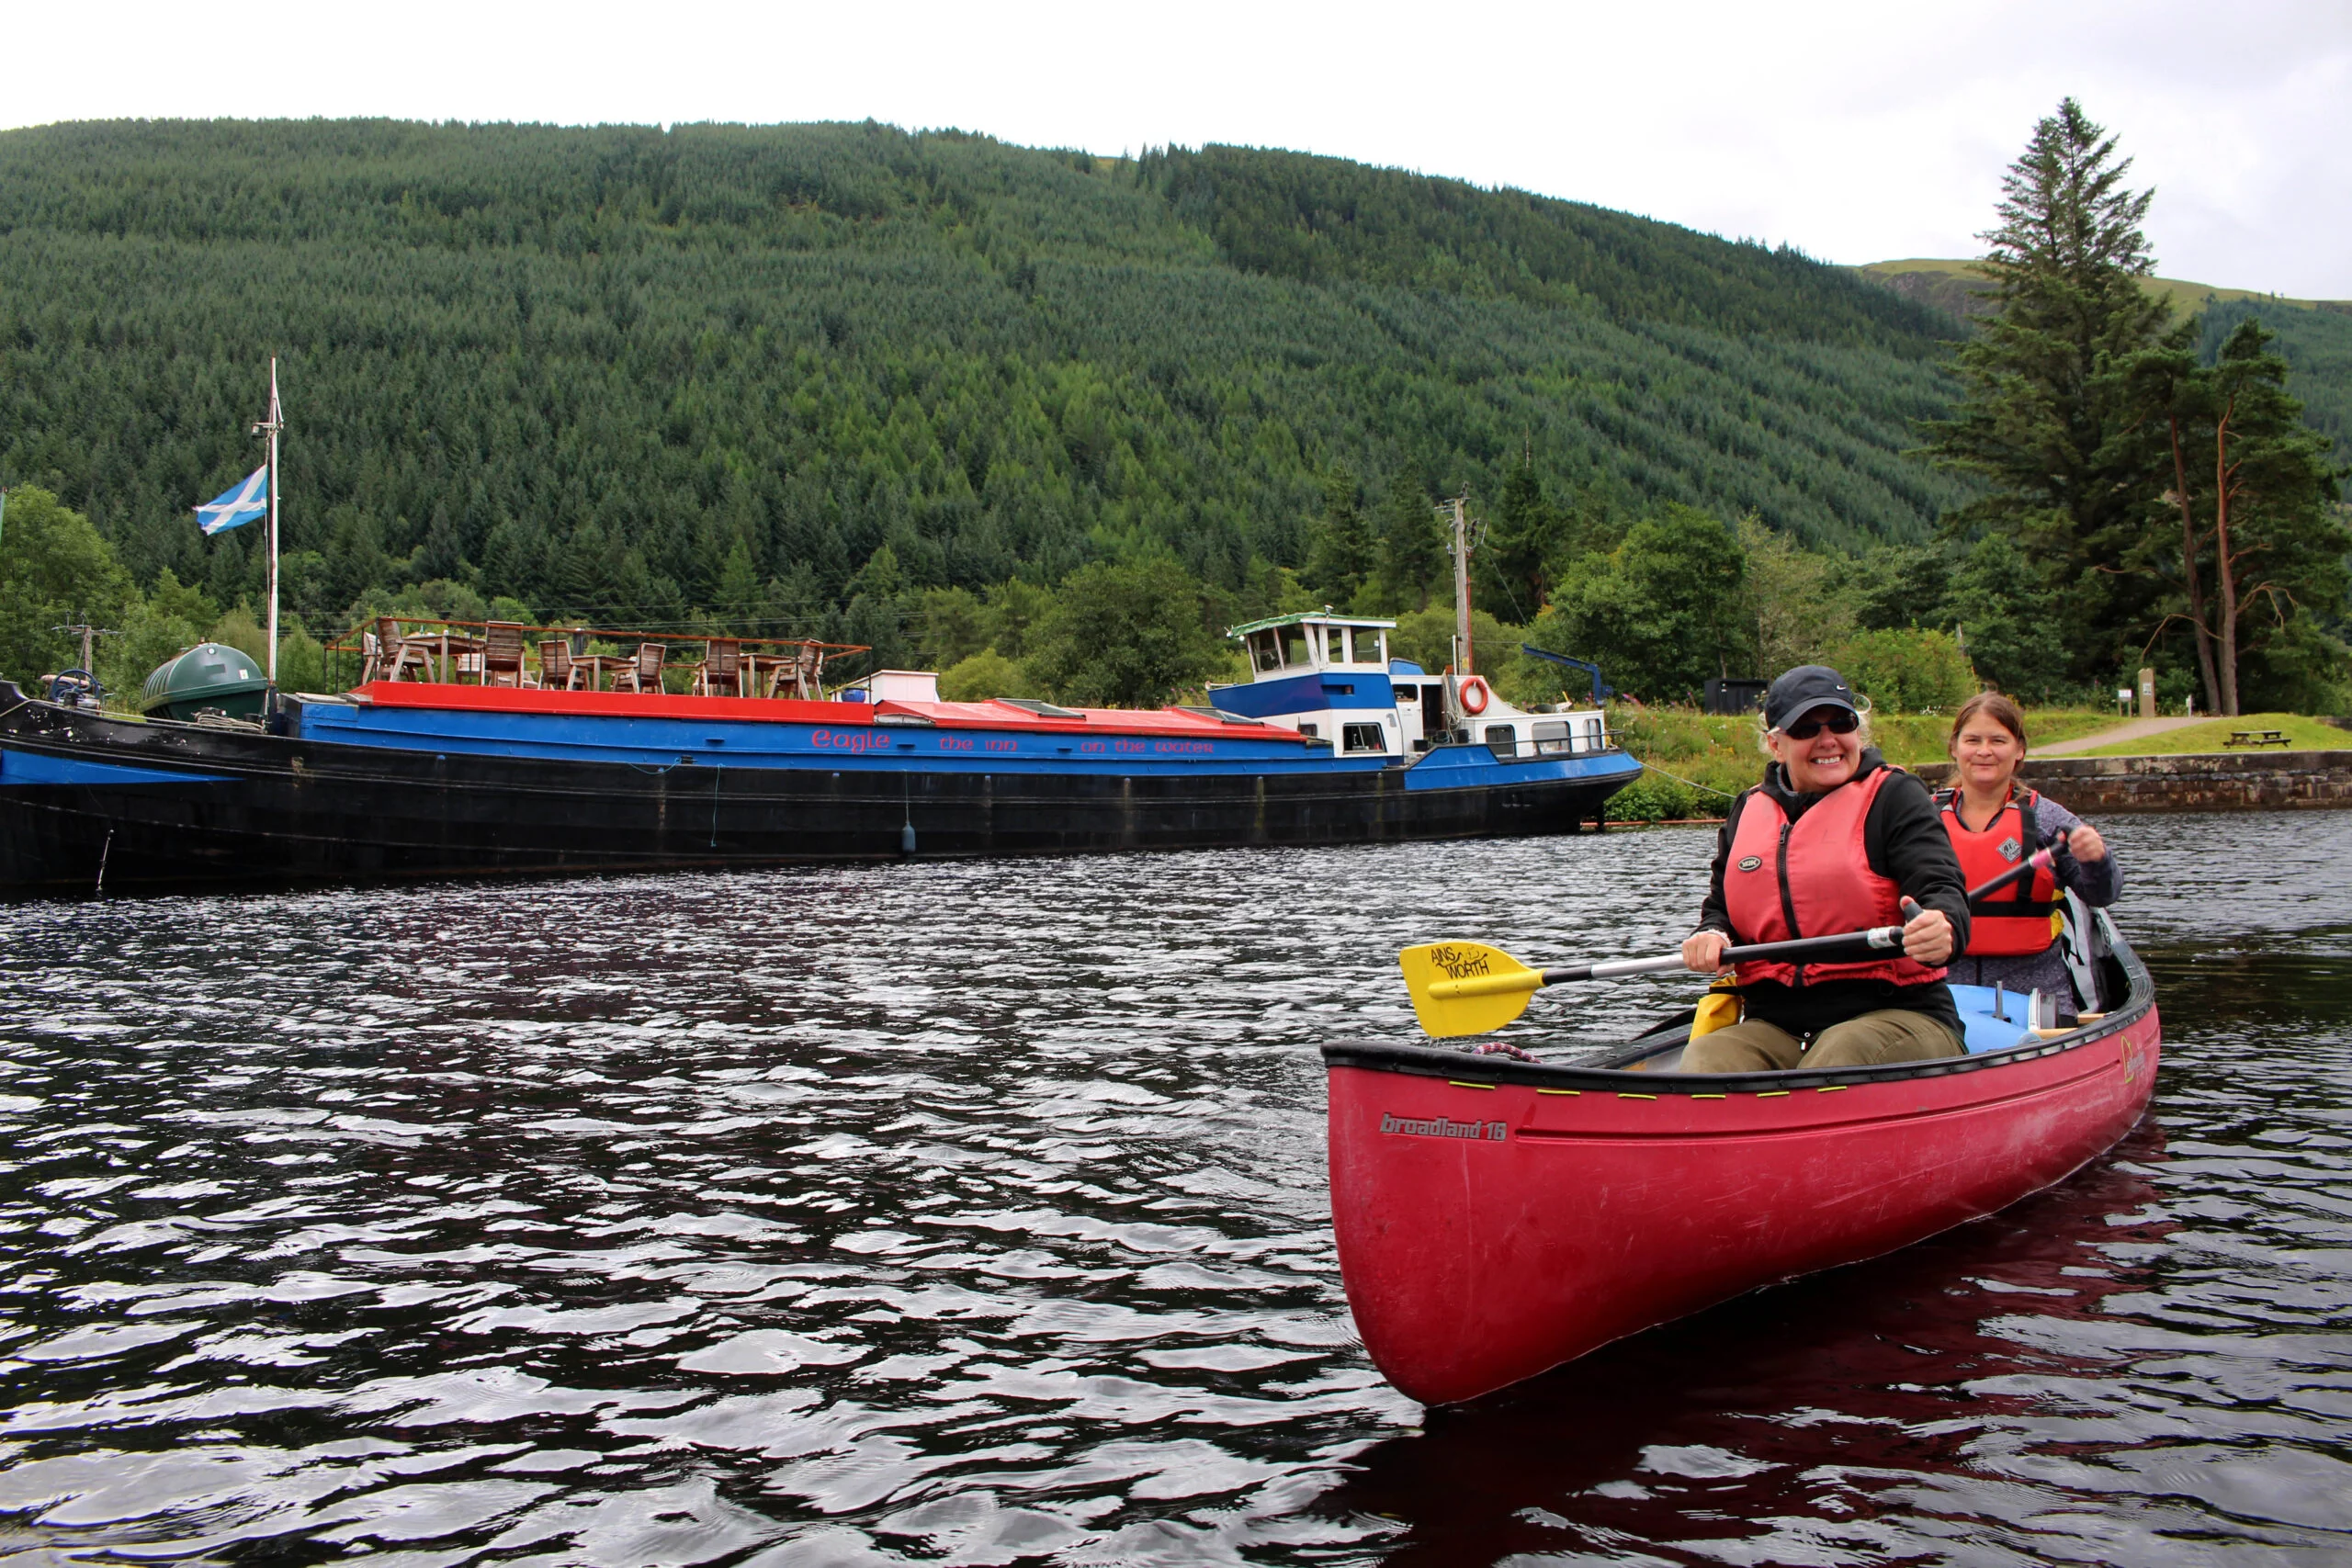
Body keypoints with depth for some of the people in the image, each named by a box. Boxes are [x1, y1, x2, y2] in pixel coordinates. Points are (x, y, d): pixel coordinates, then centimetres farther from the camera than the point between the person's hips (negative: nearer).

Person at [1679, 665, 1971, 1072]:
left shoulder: (1892, 796, 1)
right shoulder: (1747, 813, 14)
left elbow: (1942, 889, -13)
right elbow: (1720, 909, 24)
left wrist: (1942, 928, -38)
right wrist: (1711, 934, -2)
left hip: (1895, 1017, -3)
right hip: (1774, 1027, 3)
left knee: (1842, 1055, -36)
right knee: (1705, 1059, -28)